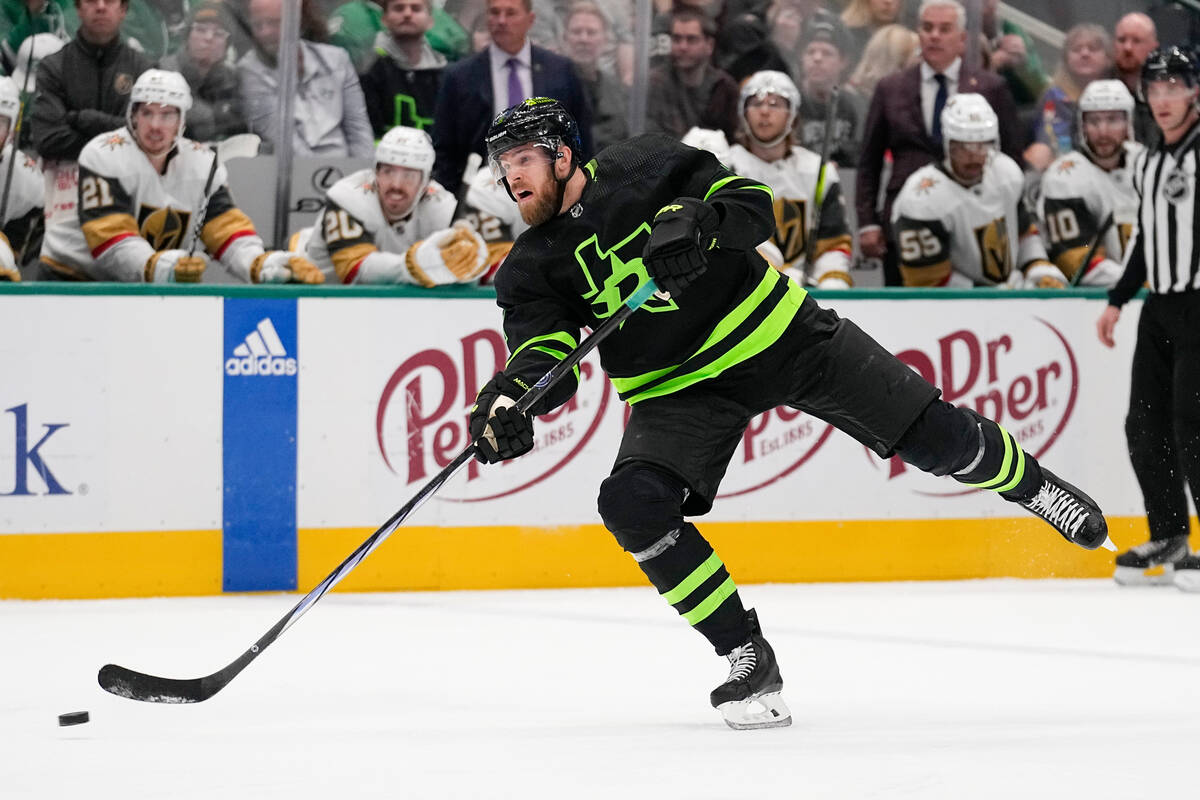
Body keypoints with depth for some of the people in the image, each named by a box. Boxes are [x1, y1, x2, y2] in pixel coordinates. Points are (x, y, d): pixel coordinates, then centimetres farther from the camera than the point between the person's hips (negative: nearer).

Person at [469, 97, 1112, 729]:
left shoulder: (642, 165, -10)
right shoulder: (531, 267, -4)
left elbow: (754, 204, -14)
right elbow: (546, 352, -17)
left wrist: (697, 220, -35)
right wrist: (509, 397, -39)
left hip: (780, 332, -2)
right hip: (680, 387, 2)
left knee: (935, 437, -3)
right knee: (632, 504, -23)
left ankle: (1032, 486, 31)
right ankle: (747, 656, -11)